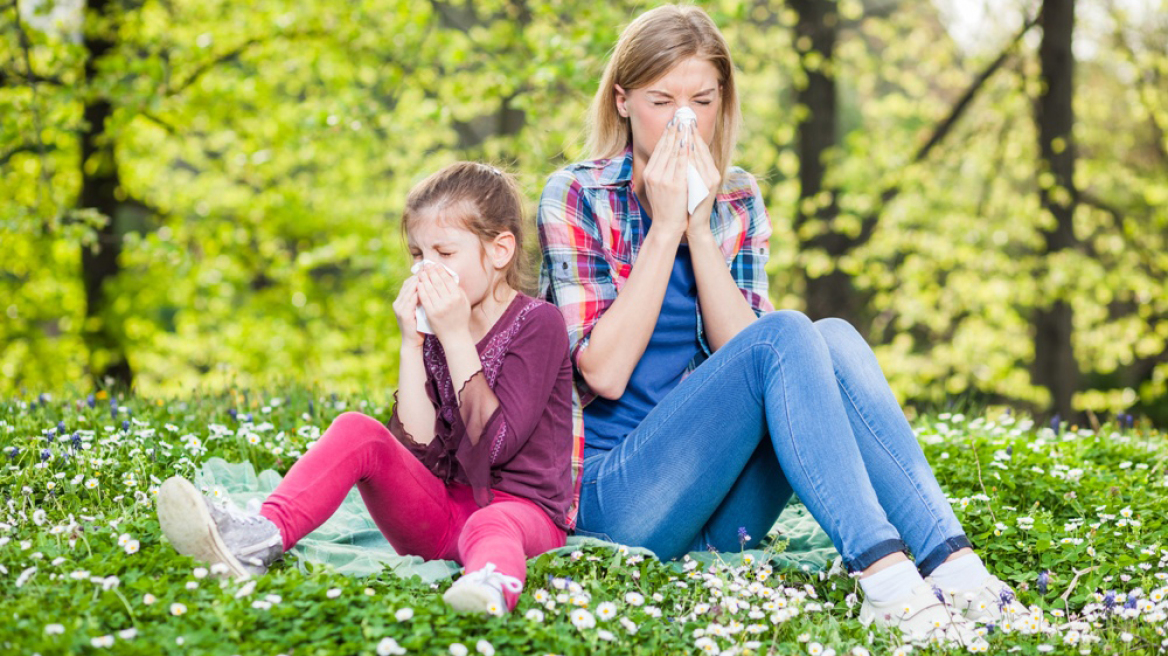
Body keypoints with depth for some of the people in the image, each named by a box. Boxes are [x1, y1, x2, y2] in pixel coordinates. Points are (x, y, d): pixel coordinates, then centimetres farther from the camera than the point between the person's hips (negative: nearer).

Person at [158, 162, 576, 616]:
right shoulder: (433, 326, 10)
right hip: (438, 507, 5)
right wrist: (411, 344, -8)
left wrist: (456, 338, -18)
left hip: (522, 506, -5)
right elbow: (417, 447, -2)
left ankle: (491, 584, -76)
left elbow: (494, 445, -18)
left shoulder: (538, 323, -6)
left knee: (492, 527, -41)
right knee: (357, 430, -18)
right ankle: (263, 536, -39)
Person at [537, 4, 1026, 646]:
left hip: (723, 513, 5)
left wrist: (700, 227, -11)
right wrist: (664, 226, -14)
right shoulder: (575, 198, -3)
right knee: (787, 335, -26)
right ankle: (886, 580, -40)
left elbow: (739, 351, -3)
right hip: (614, 497, -5)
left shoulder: (736, 202, 11)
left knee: (835, 338, -20)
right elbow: (604, 371, -14)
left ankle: (952, 564, -32)